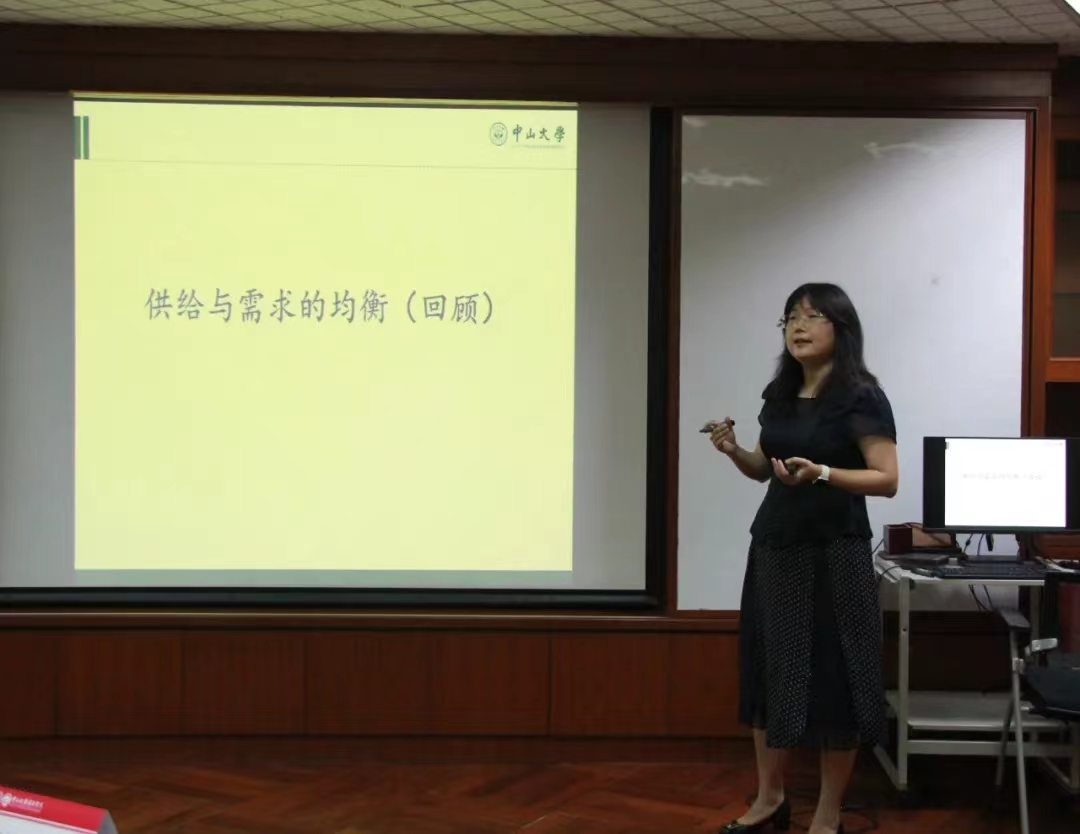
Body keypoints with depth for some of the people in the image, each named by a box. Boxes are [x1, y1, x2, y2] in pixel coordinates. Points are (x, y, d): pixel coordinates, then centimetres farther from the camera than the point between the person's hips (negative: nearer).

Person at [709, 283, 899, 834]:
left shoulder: (860, 397, -10)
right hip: (774, 546, 7)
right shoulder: (779, 394, 10)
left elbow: (888, 480, -15)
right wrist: (734, 452, -1)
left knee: (830, 678, -2)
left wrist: (821, 473, -29)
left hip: (833, 552, -6)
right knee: (767, 669, 9)